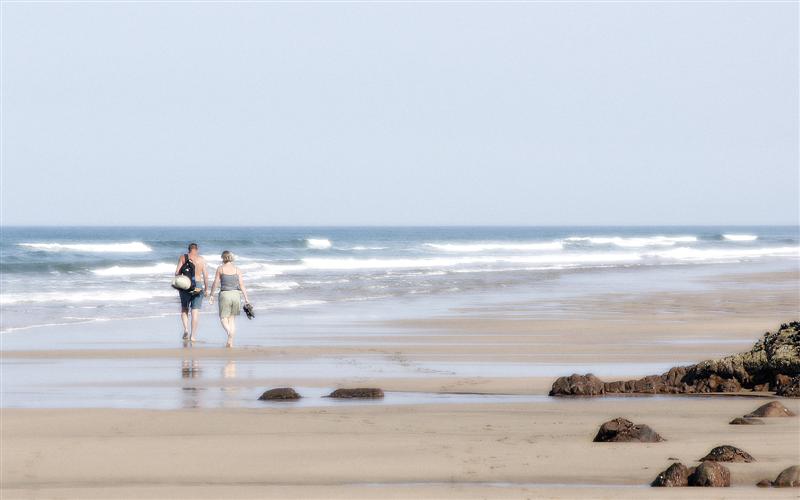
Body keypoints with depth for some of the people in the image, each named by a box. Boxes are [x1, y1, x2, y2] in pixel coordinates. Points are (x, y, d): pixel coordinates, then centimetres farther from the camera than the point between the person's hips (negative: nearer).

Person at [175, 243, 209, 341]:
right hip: (198, 287, -1)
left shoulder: (183, 257, 3)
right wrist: (206, 289, 7)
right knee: (195, 311, 3)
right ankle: (193, 335, 1)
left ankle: (186, 329, -4)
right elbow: (205, 275, 0)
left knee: (184, 309, 16)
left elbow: (177, 272, -2)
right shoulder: (201, 259, 2)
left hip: (185, 286, 1)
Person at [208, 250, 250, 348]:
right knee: (232, 318, 14)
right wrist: (246, 298, 3)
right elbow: (241, 284, 1)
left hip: (225, 294, -3)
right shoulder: (237, 269, 4)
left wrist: (212, 295, 11)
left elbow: (215, 283, 0)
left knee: (223, 318, 3)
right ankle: (231, 342, 9)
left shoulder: (220, 269, -1)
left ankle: (229, 332, -28)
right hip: (236, 294, 3)